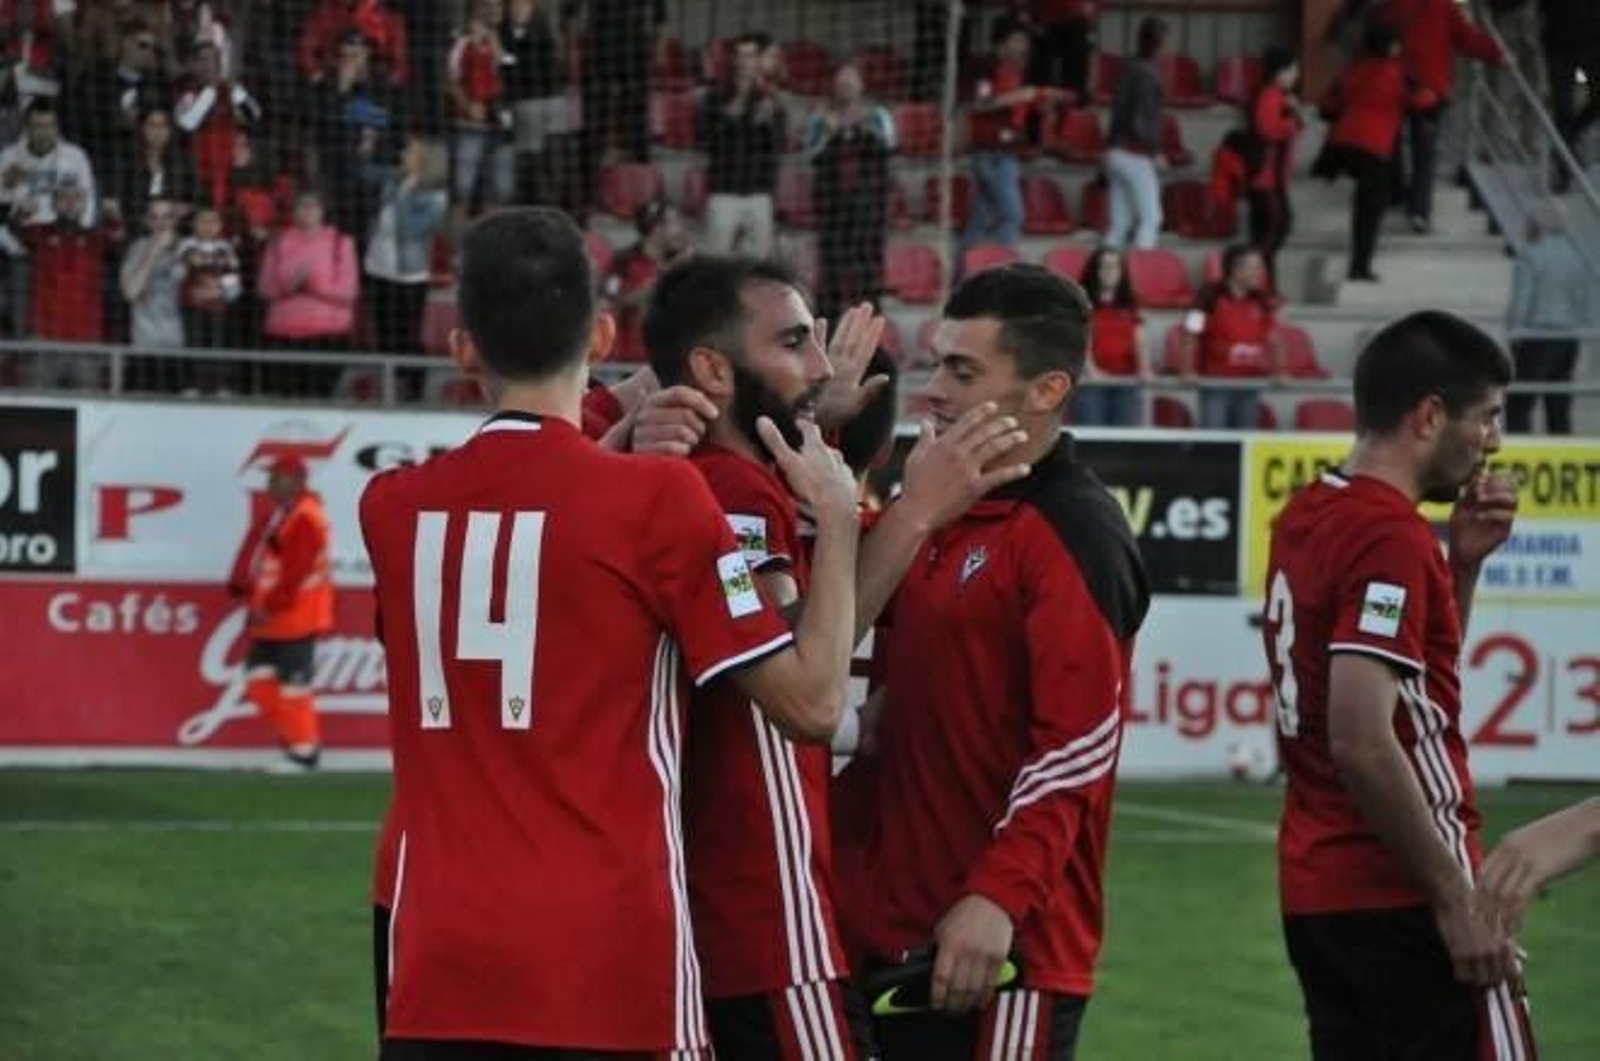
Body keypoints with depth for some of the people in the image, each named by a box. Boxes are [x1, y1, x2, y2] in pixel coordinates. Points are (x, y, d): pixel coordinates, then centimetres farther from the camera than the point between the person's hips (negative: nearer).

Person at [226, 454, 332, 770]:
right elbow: (252, 549, 11)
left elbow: (296, 571, -23)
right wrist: (243, 588, -3)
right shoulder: (272, 512, 12)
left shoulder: (305, 520, -18)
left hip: (295, 614, -10)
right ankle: (293, 732, 24)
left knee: (293, 682, -4)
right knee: (259, 677, 11)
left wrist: (272, 608, -22)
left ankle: (304, 745, 8)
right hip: (267, 613, 10)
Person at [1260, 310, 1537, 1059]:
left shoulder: (1307, 515, 10)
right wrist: (1457, 900, -20)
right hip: (1401, 903, -9)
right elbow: (1364, 743, -24)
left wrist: (1463, 560, 10)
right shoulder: (1392, 537, -17)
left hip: (1315, 890, 9)